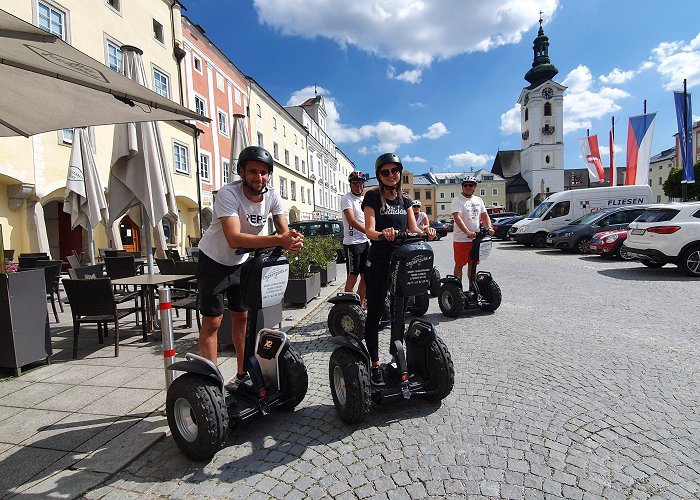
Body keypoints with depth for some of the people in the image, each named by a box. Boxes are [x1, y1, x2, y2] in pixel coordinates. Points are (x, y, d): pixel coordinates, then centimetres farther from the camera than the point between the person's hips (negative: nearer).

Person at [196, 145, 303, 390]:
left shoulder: (272, 196, -13)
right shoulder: (228, 194, -30)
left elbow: (284, 231, -20)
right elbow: (234, 239, -42)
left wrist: (293, 240, -45)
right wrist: (277, 240, -52)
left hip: (242, 262, 5)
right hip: (214, 260, -5)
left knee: (242, 317, 11)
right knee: (212, 322, -4)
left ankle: (242, 374, 25)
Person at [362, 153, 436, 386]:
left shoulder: (405, 200, 12)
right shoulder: (373, 196, -4)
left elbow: (413, 229, 4)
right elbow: (369, 229, -15)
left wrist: (425, 233, -19)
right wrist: (382, 234, -37)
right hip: (378, 263, -5)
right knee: (374, 313, 1)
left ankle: (396, 357, 29)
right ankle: (375, 364, 12)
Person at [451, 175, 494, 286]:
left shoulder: (479, 200, 14)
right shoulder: (457, 200, -6)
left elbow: (485, 215, 11)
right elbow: (457, 218, -18)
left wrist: (489, 228, -9)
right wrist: (468, 232, -31)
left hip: (476, 238, 6)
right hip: (461, 239, -5)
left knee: (472, 264, 13)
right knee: (459, 265, 1)